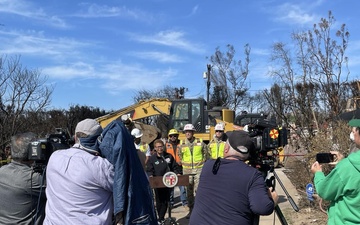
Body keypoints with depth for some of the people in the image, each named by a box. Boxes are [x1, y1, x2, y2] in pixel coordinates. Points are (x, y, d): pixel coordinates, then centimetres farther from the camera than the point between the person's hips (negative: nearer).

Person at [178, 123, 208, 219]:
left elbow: (205, 153, 8)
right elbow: (180, 155, 16)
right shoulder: (182, 143, 2)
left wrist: (202, 162, 5)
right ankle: (191, 210, 21)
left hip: (198, 169, -3)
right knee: (189, 190, 10)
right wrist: (183, 163, 10)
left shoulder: (200, 142, -4)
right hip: (187, 170, 3)